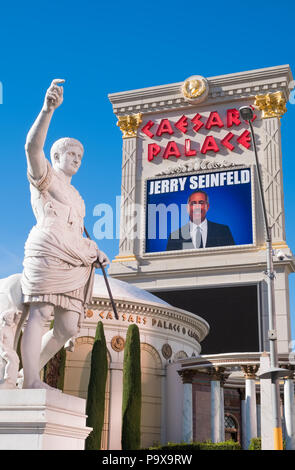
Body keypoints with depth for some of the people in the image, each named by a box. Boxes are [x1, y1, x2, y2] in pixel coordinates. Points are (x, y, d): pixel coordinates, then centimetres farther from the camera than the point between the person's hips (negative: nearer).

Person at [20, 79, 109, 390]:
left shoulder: (75, 196, 34)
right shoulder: (45, 176, 13)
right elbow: (33, 147, -8)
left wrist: (94, 252, 18)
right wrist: (48, 110, -22)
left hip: (77, 262, 7)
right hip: (47, 254, -7)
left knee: (68, 326, -1)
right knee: (40, 312, -17)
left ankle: (31, 370, 11)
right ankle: (31, 381, -21)